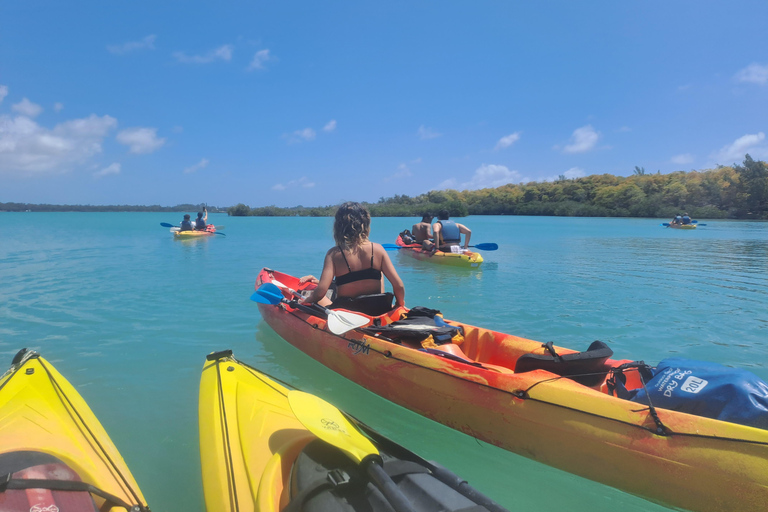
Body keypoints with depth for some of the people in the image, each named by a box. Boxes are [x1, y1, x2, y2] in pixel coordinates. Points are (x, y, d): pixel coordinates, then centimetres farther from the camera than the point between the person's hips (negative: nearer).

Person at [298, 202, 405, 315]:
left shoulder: (334, 254, -13)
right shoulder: (377, 249, -9)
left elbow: (320, 292, -21)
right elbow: (398, 286, -11)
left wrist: (303, 302, -1)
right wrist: (400, 304, 9)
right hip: (377, 313, 2)